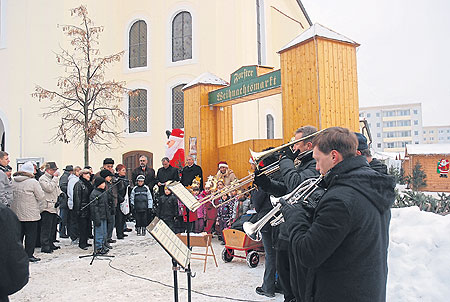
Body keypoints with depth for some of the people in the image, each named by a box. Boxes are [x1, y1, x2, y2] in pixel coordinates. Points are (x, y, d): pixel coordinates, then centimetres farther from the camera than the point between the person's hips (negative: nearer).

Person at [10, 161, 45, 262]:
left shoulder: (12, 181, 2)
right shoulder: (33, 182, -13)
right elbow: (41, 197, -10)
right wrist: (38, 209, 6)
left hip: (16, 213, 6)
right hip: (30, 214, -5)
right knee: (31, 234, 3)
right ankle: (29, 255, 6)